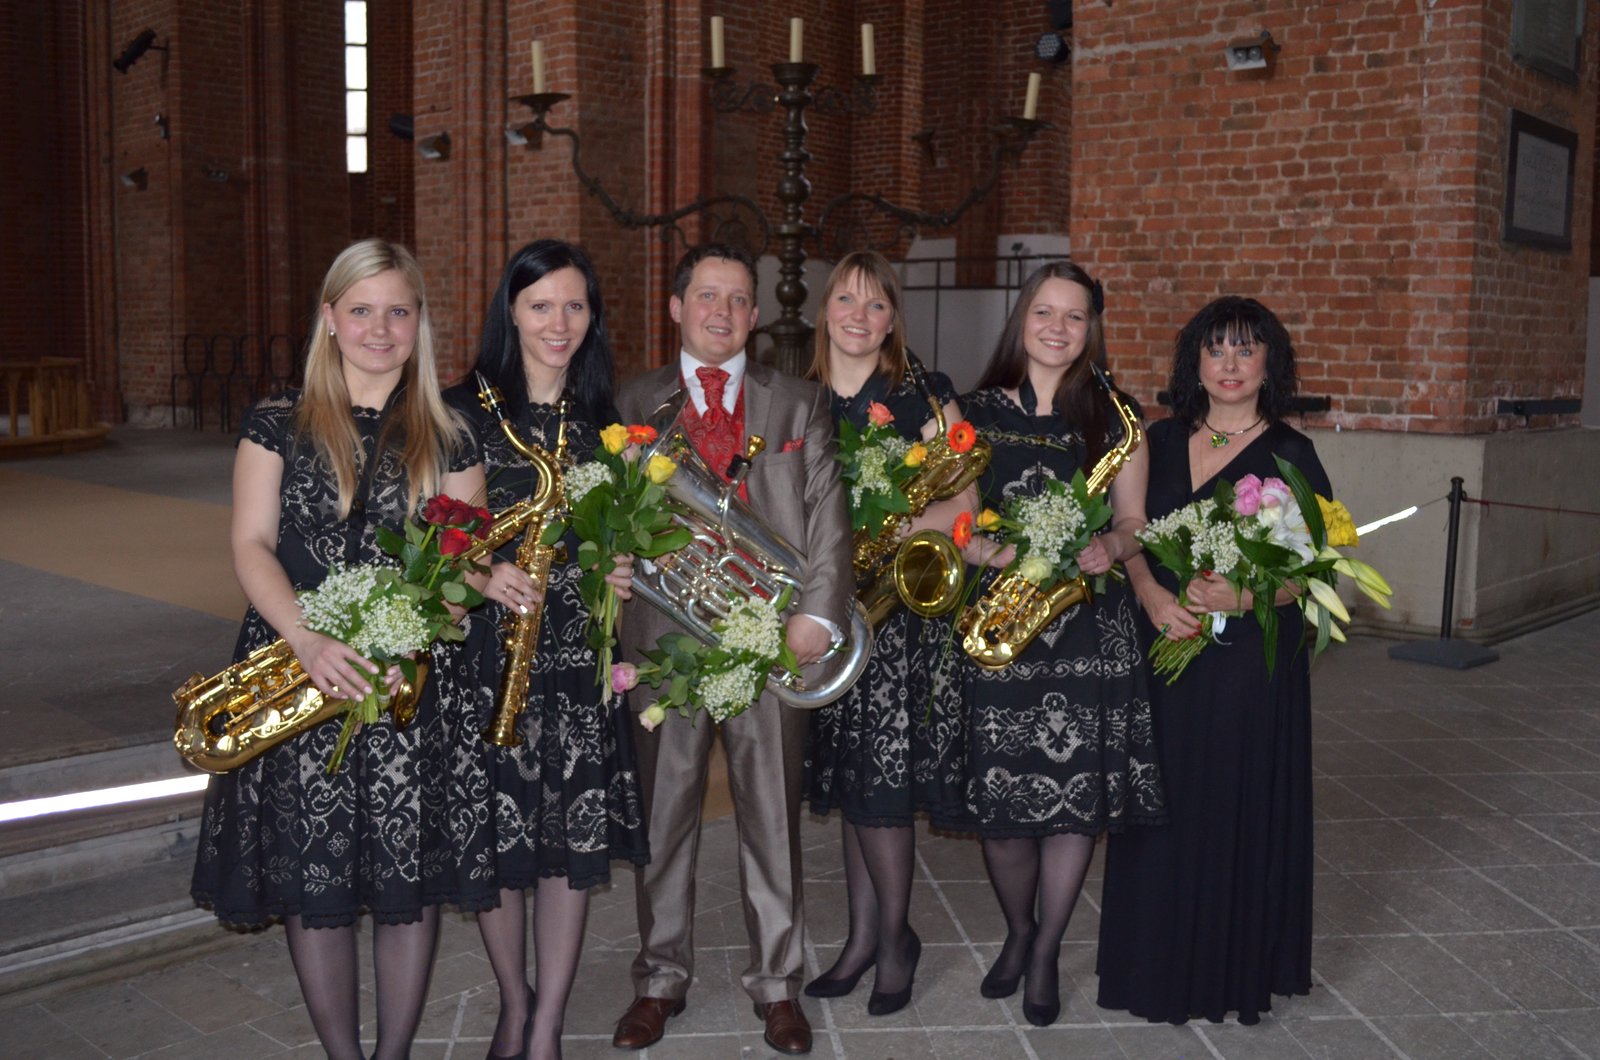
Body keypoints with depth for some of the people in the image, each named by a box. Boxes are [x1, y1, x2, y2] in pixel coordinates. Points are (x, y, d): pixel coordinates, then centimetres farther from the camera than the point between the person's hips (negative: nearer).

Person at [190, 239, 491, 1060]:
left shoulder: (447, 438, 8)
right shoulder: (278, 424, 6)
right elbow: (251, 546, -1)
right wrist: (306, 639, -18)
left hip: (411, 681, 1)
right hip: (300, 669, 0)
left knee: (410, 878, 2)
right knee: (313, 880, 2)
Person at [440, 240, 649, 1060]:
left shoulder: (603, 419, 9)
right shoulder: (464, 410, -2)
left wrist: (620, 570, -3)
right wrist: (483, 574, -20)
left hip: (579, 652, 3)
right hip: (487, 648, -2)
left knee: (574, 836, 4)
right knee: (497, 835, 6)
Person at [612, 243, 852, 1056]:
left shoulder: (799, 404, 10)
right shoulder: (633, 403, 10)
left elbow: (828, 516, 3)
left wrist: (819, 610, -8)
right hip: (666, 636, 0)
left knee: (774, 816, 8)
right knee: (664, 814, 10)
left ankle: (776, 982, 23)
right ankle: (661, 978, 26)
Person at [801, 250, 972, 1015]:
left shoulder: (923, 397, -2)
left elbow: (962, 502, -7)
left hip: (899, 604, -4)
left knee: (882, 780, -4)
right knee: (846, 777, 10)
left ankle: (895, 935, 16)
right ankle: (862, 936, 24)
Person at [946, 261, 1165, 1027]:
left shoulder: (1112, 414, 7)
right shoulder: (978, 410, 6)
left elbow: (1133, 520, 7)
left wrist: (1111, 546, -15)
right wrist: (988, 549, -16)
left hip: (1088, 621, 0)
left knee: (1077, 792, 0)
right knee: (998, 795, 1)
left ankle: (1046, 953, 20)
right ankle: (1018, 931, 29)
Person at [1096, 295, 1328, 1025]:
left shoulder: (1290, 454, -3)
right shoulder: (1163, 441, 8)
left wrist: (1236, 596, -24)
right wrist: (1152, 593, -14)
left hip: (1248, 658, -3)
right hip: (1161, 646, 3)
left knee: (1236, 805, 2)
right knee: (1162, 804, 8)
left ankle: (1234, 968, 18)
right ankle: (1157, 959, 23)